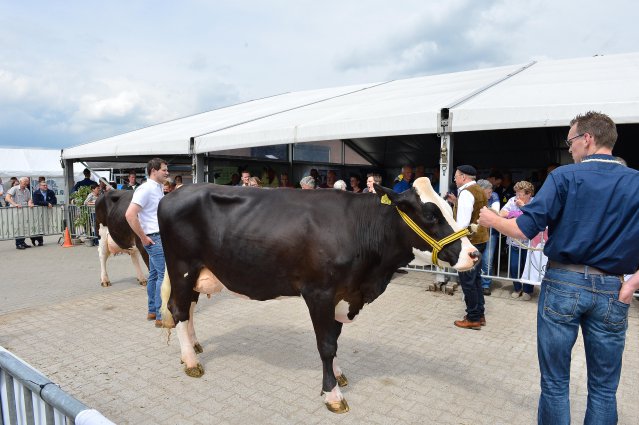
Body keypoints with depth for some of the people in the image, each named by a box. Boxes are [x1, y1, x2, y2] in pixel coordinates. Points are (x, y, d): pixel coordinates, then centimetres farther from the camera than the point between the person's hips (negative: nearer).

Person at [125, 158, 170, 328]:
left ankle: (152, 311, 26)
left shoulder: (158, 189, 12)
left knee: (154, 274, 15)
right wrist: (143, 238, -18)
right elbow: (130, 215, -23)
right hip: (154, 238, -9)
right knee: (164, 275, -8)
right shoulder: (146, 189, -14)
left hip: (161, 237, 9)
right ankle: (161, 317, -1)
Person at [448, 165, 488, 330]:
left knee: (467, 281, -1)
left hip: (469, 240, -10)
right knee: (476, 278, 18)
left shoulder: (466, 193, -16)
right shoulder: (480, 191, 14)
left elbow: (462, 222, -22)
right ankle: (480, 314, 26)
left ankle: (473, 319, 7)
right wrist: (456, 203, 14)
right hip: (480, 239, 10)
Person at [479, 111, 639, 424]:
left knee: (555, 382, 10)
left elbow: (524, 230, -11)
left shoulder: (564, 176, -7)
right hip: (611, 290, 3)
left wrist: (493, 220, 6)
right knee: (604, 387, 16)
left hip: (563, 284, -3)